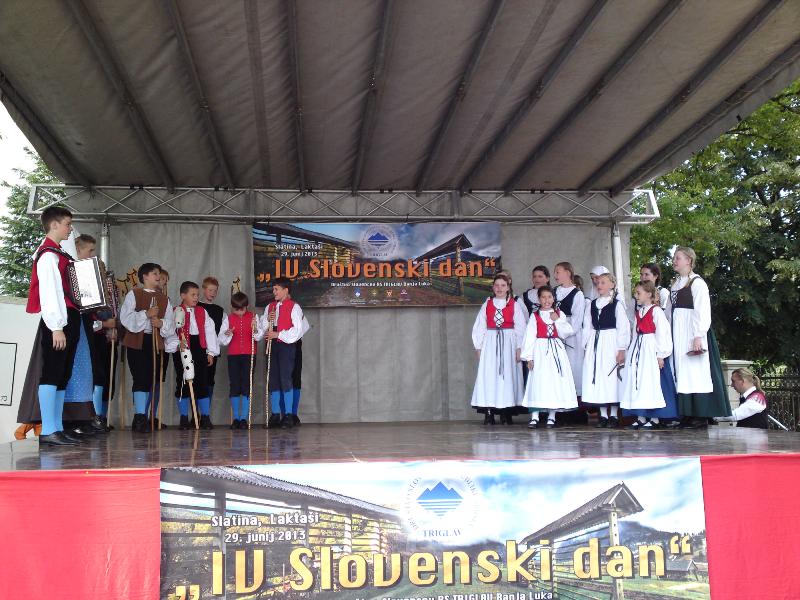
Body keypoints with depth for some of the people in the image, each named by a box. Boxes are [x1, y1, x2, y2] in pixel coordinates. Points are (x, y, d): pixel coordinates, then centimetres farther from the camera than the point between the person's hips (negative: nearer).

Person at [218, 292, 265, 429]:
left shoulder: (253, 317, 3)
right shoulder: (228, 319, 6)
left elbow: (260, 336, -6)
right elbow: (221, 340, 2)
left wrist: (255, 329, -26)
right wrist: (227, 334, -20)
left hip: (249, 355, -1)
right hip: (233, 356, 1)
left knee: (246, 386, -3)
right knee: (234, 387, 2)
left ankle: (244, 418, 1)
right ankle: (236, 418, 9)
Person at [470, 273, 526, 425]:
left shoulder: (515, 305, 5)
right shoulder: (487, 305, 9)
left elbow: (520, 328, 2)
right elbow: (479, 327, 9)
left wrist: (519, 348, -5)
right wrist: (479, 347, 3)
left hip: (508, 344, -1)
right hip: (490, 343, 1)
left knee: (507, 374, -2)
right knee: (489, 375, -5)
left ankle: (506, 412, 4)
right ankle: (489, 413, -5)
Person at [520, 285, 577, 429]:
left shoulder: (559, 314, 10)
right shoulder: (535, 316, 3)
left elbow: (567, 332, 1)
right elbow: (529, 336, -3)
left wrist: (557, 320, -9)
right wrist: (529, 357, -8)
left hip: (556, 351, 2)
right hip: (540, 351, -2)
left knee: (555, 382, 2)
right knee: (538, 381, -6)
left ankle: (551, 416, 11)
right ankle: (534, 417, -4)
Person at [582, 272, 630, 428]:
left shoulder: (617, 304, -2)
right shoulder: (592, 305, 13)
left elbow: (623, 327, -6)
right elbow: (587, 326, 12)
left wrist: (621, 349, -11)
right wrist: (586, 346, 6)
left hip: (610, 342, -5)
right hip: (594, 343, 5)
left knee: (612, 378, -3)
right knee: (596, 378, 3)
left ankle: (614, 415, 4)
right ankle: (603, 414, 10)